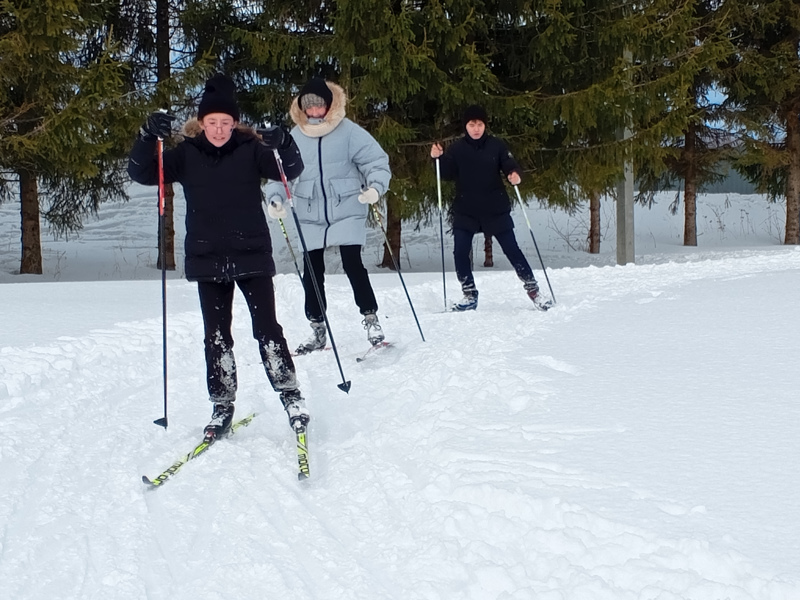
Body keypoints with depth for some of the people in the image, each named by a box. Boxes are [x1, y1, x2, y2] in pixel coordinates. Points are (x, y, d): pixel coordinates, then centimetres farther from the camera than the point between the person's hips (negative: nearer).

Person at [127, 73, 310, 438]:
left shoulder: (250, 149, -2)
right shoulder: (187, 154, 2)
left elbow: (291, 171, -8)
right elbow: (141, 174, -3)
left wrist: (283, 145, -29)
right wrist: (148, 137, -20)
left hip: (252, 256, -2)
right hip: (208, 260, 2)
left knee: (267, 329, -1)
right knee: (216, 337, 7)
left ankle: (290, 396, 10)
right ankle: (222, 406, 16)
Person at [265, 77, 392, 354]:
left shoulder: (348, 132, -9)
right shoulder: (295, 137, 0)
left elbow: (376, 160, -6)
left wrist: (375, 186, -24)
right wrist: (275, 199, -11)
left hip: (347, 211, -3)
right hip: (310, 216, 4)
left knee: (353, 264, -10)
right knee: (312, 273, 7)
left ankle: (371, 319, 6)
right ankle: (317, 329, 19)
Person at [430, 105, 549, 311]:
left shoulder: (496, 145, -2)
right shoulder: (457, 148, 0)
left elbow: (510, 165, -2)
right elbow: (448, 174, -2)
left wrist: (515, 174, -24)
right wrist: (439, 158, -20)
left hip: (496, 209, -1)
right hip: (465, 211, 1)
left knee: (511, 249, 1)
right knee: (460, 252, -6)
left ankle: (532, 288, 14)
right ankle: (470, 295, 10)